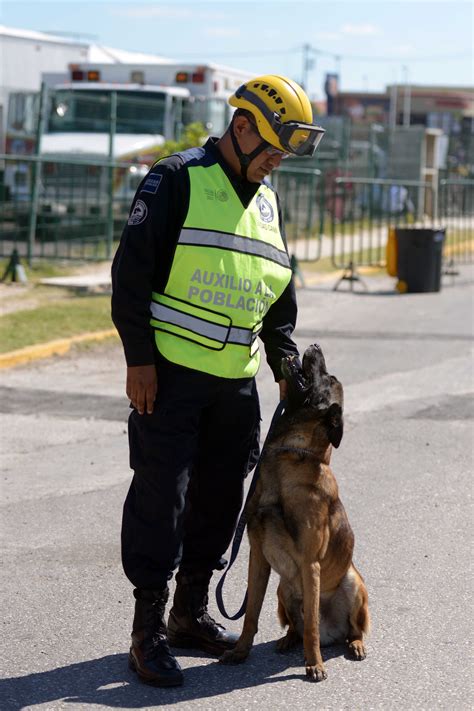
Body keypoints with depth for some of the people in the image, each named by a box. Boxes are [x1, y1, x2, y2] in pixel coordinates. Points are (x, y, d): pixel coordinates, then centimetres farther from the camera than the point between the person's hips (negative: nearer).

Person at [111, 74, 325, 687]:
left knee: (220, 495, 10)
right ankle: (149, 630, 2)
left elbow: (279, 295, 24)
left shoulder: (266, 202, 16)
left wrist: (286, 363, 15)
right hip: (170, 375, -7)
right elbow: (132, 270, -11)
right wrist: (139, 357, -14)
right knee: (161, 496, -5)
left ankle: (190, 613, 24)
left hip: (237, 380, 7)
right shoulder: (177, 180, -6)